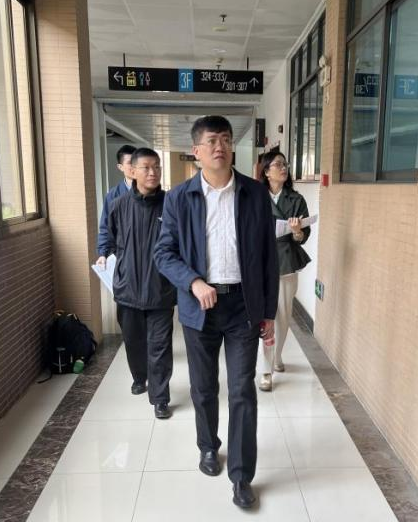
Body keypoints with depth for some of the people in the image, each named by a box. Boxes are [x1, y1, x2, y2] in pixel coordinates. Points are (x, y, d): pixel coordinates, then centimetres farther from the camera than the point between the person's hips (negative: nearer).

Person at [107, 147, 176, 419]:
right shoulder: (120, 205, -3)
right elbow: (113, 242, 11)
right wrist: (128, 265, 8)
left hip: (161, 290, -2)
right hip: (128, 288, 3)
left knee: (160, 347, 3)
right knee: (134, 342, 20)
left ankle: (160, 398, 19)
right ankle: (139, 378, 46)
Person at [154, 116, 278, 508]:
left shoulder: (256, 194, -1)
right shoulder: (178, 197, -2)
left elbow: (269, 256, 2)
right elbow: (163, 253, -1)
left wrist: (269, 311, 1)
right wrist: (193, 283, -19)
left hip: (244, 306, 0)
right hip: (199, 306, 1)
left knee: (243, 392, 4)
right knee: (203, 388, 16)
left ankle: (242, 476, 21)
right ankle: (208, 448, 42)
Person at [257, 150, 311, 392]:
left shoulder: (296, 199, -1)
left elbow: (304, 237, -4)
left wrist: (297, 231, -24)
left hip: (287, 264, 3)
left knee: (283, 317, 15)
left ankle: (276, 357, 39)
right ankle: (266, 371, 9)